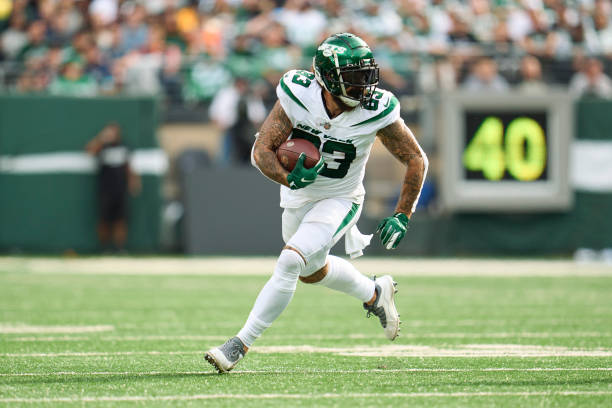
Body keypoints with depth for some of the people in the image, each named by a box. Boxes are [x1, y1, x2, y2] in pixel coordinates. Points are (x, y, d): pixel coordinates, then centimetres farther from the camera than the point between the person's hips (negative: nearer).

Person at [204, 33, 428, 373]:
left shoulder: (377, 112, -26)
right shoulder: (298, 96, -24)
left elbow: (416, 159, -12)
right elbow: (262, 150, -21)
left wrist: (402, 217, -15)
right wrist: (289, 178, -41)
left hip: (339, 201, -4)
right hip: (298, 197, 4)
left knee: (290, 262, -22)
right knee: (312, 271, 24)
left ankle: (241, 344, -14)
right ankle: (375, 293, 50)